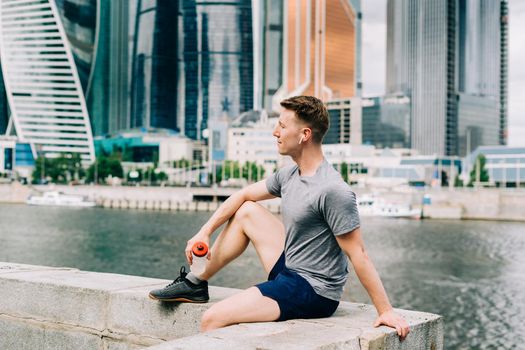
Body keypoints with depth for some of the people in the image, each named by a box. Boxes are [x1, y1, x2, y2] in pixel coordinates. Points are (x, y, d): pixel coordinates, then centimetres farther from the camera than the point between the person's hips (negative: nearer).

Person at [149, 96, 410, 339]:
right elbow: (243, 195, 16)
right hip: (289, 268, 9)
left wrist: (386, 311, -21)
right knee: (246, 211, 15)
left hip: (314, 292, -9)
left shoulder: (333, 191, -25)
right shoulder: (289, 175, 3)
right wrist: (204, 232, 8)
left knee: (212, 320, -15)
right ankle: (196, 283, 23)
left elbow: (358, 256, -23)